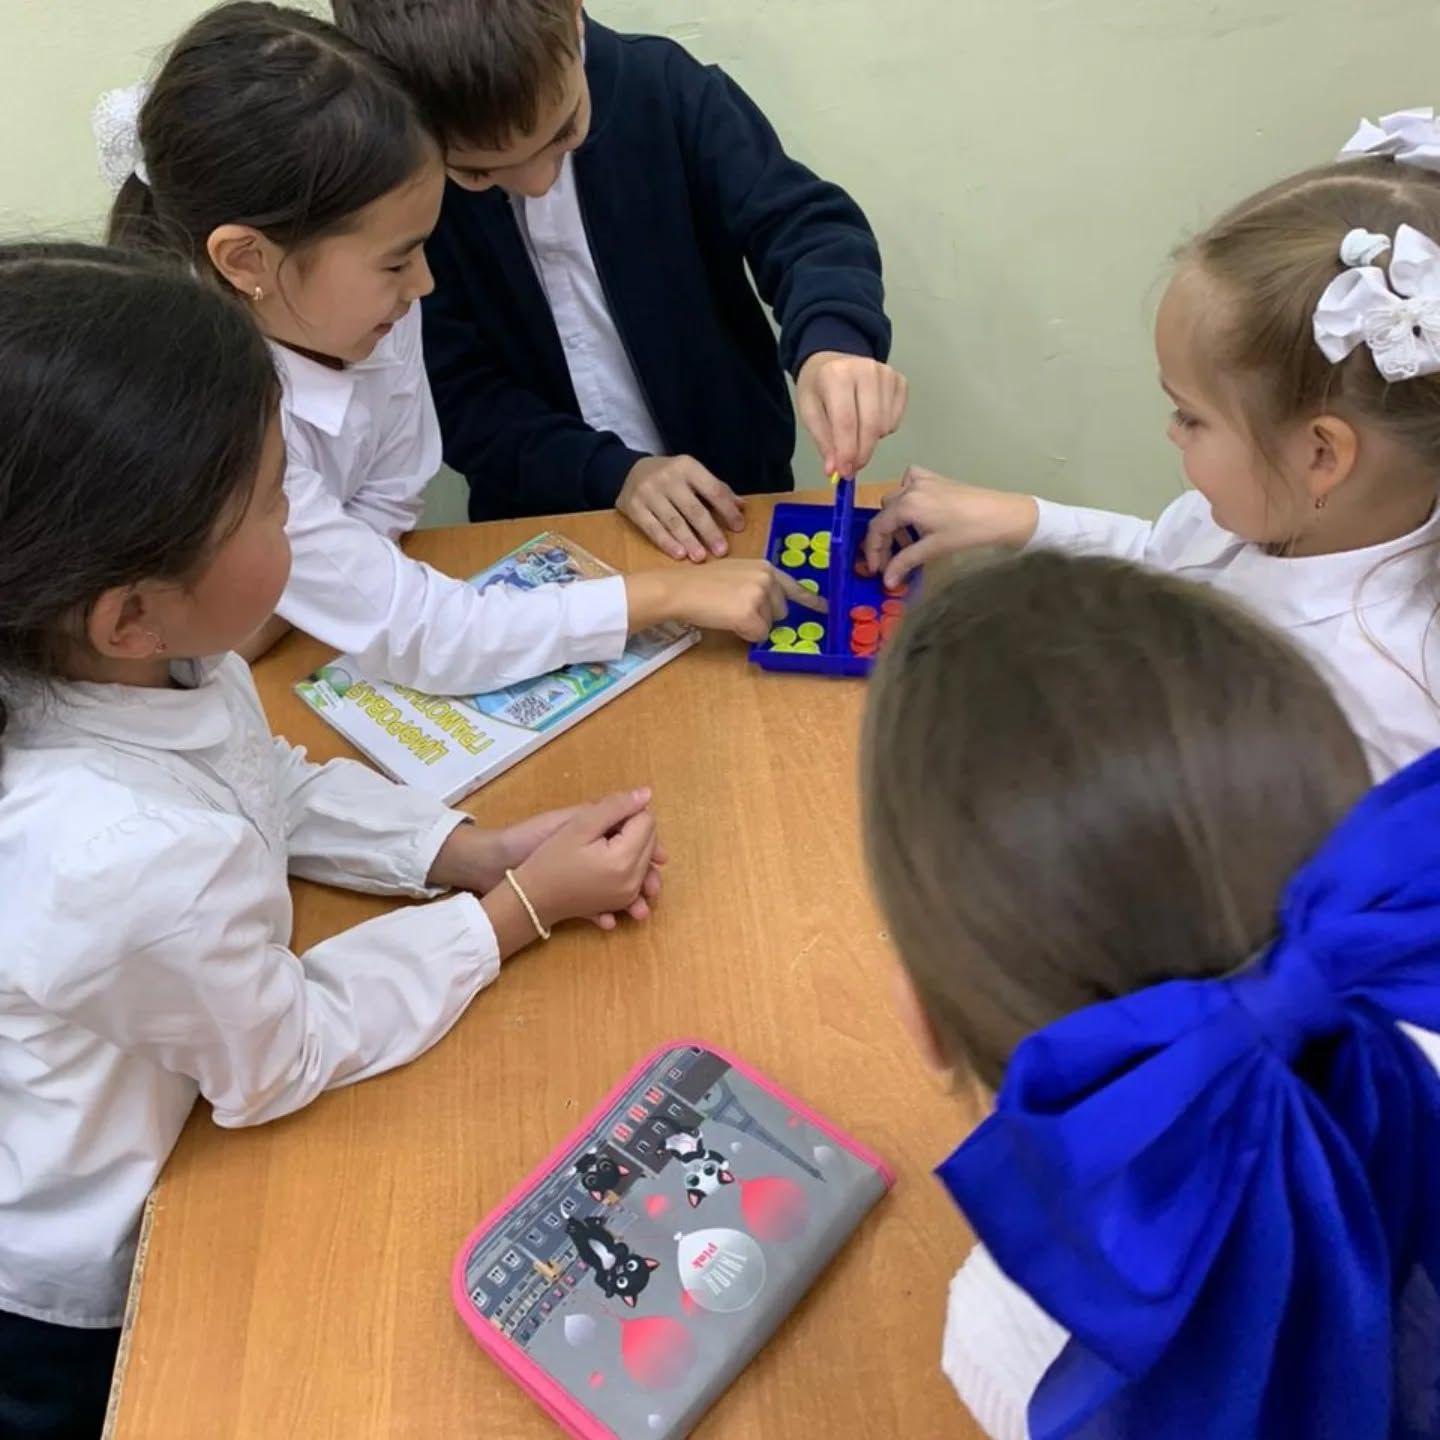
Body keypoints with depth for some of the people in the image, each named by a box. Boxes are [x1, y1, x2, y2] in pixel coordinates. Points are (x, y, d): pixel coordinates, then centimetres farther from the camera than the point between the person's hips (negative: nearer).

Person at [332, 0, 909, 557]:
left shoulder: (664, 87, -13)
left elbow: (799, 220, -13)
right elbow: (454, 391, -9)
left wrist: (830, 342, -34)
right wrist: (610, 472, -22)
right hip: (541, 526, 0)